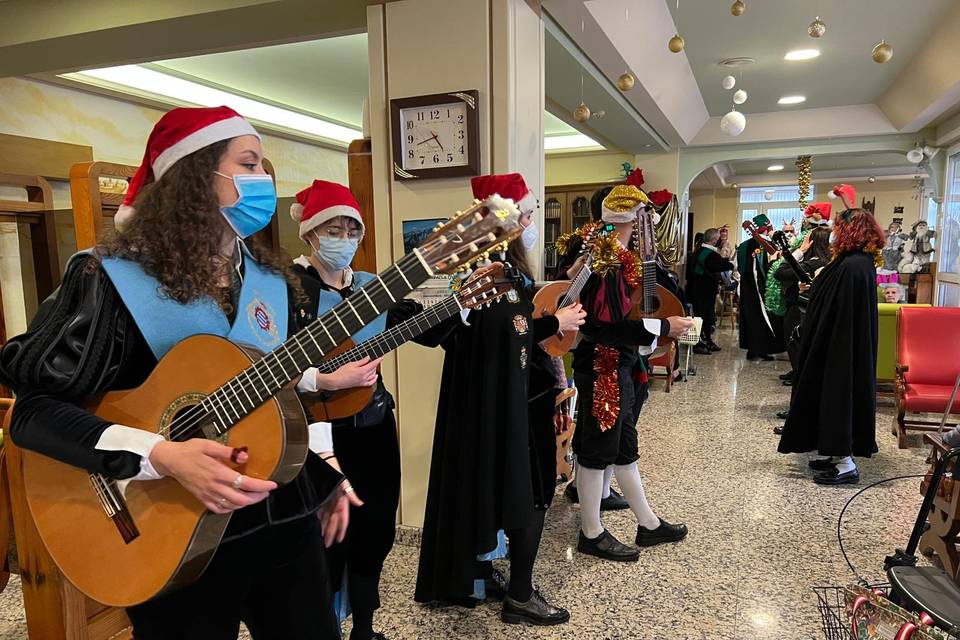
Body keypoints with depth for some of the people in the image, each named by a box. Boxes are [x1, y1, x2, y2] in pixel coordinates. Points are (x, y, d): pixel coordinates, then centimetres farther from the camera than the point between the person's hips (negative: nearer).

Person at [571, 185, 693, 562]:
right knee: (598, 450, 4)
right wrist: (663, 327, -21)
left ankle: (648, 524, 34)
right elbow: (609, 326, -27)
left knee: (624, 447, 19)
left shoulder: (622, 258, 9)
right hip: (603, 369, -10)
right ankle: (591, 534, 21)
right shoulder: (609, 261, -20)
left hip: (620, 367, 10)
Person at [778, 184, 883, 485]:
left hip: (840, 351, -10)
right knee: (837, 395, 16)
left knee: (838, 395, -2)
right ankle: (838, 453, 26)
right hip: (846, 348, 10)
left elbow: (838, 320, -24)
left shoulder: (852, 266, -22)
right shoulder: (861, 262, 9)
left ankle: (846, 463, 5)